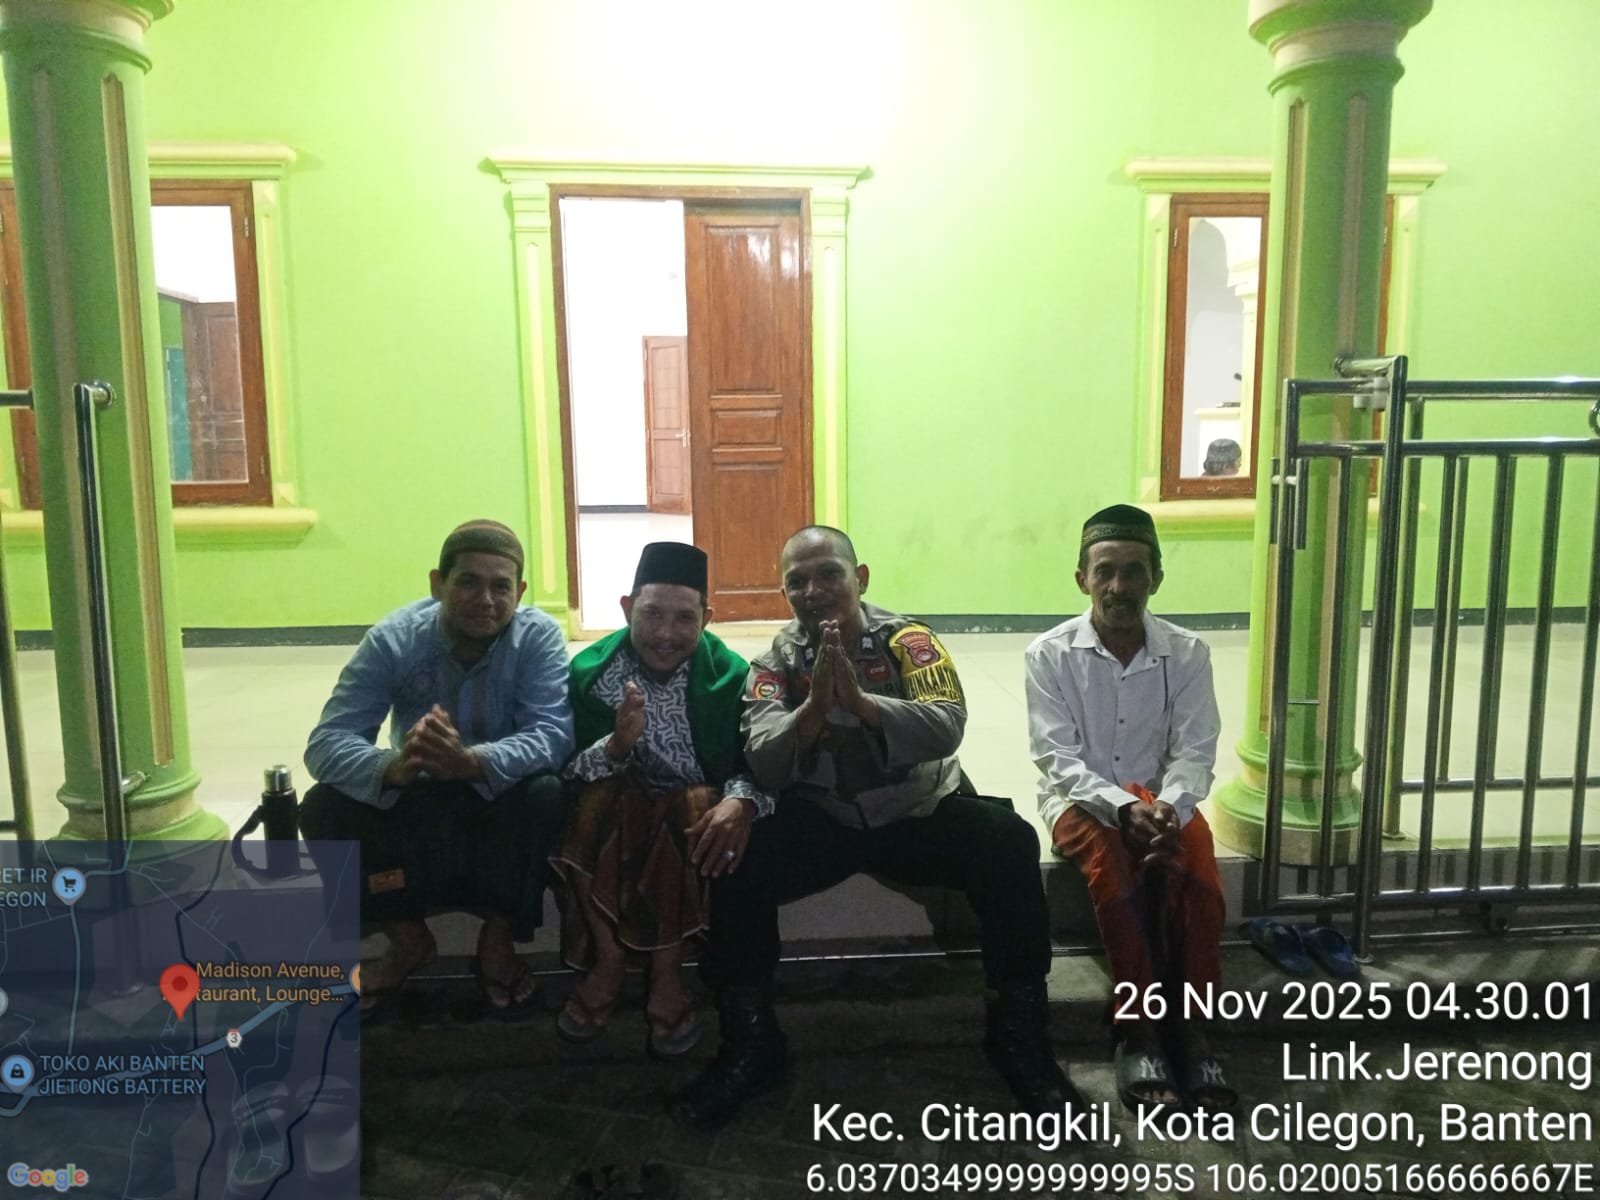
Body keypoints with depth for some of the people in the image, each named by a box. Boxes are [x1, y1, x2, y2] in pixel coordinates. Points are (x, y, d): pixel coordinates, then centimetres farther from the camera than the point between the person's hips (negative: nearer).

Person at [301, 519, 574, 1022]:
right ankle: (407, 938, 1)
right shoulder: (393, 638, -17)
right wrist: (394, 766, -49)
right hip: (417, 803, 2)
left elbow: (553, 736, -31)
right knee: (323, 809, -23)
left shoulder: (539, 637, -19)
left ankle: (498, 940, -7)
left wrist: (472, 763, -51)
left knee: (544, 795, -33)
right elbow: (326, 744, -25)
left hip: (503, 801, -1)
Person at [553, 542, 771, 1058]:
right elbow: (568, 770, -13)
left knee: (701, 810, -32)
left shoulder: (730, 674, -12)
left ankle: (666, 975, -17)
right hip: (619, 810, 1)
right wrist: (615, 746, -35)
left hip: (696, 811, -1)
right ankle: (609, 962, -14)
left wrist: (740, 801, -36)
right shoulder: (589, 670, -11)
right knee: (592, 801, -29)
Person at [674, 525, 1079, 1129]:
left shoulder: (907, 639, -8)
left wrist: (860, 701, -38)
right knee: (733, 864, -25)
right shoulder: (775, 662, -4)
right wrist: (815, 707, -34)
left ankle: (1020, 1036, -9)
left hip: (918, 811, -1)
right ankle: (751, 1045, -6)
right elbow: (763, 765, -16)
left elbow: (947, 728, -24)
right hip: (818, 820, 1)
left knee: (1009, 842, -27)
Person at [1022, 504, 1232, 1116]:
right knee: (1111, 863, -35)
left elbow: (1194, 753, -8)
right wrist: (1122, 807, -30)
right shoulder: (1049, 654, -10)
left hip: (1163, 799, 2)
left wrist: (1169, 805, -30)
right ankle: (1136, 1029, -25)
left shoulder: (1187, 653, -4)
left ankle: (1189, 1027, -19)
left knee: (1197, 877, -30)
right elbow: (1057, 758, -14)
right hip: (1083, 798, -2)